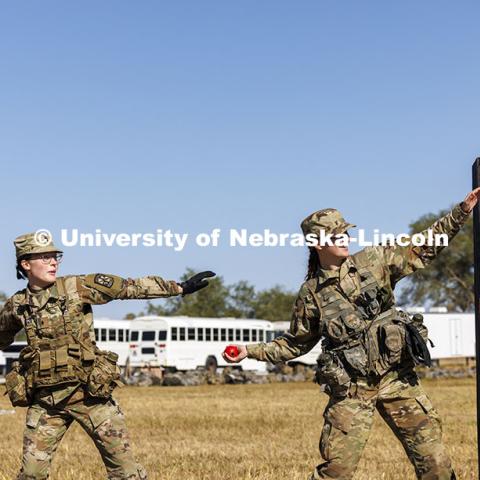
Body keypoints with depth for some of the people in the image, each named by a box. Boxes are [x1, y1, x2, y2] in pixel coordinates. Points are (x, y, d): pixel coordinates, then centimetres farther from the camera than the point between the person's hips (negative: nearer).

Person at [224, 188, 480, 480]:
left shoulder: (375, 261, 2)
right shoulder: (311, 294, 2)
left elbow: (423, 250, 6)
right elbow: (295, 344, 14)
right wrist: (250, 351, 6)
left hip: (397, 378, 2)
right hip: (351, 389, -2)